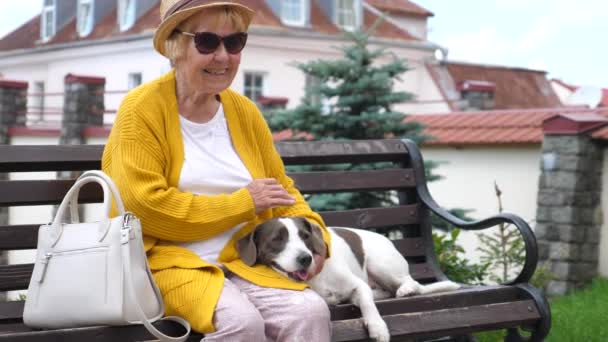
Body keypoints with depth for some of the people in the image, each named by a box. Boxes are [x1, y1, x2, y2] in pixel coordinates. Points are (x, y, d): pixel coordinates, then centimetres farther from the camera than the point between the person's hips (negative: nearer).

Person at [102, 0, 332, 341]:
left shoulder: (244, 112, 11)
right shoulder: (142, 109, -6)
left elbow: (282, 190, 19)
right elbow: (145, 208, -16)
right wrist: (242, 203, -11)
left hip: (241, 261, 5)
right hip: (166, 260, -5)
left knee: (311, 311, -22)